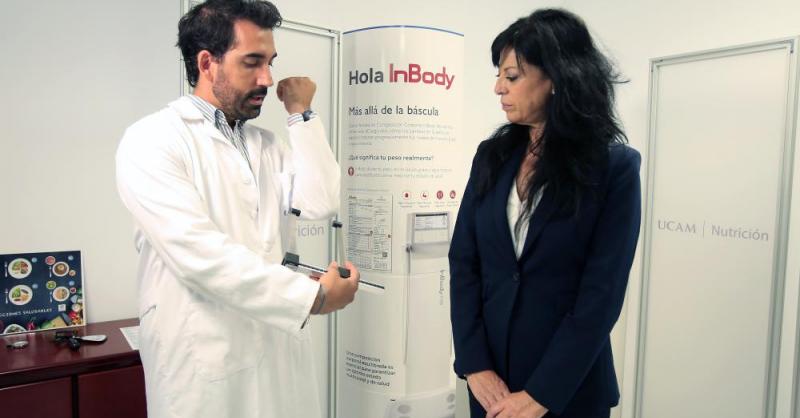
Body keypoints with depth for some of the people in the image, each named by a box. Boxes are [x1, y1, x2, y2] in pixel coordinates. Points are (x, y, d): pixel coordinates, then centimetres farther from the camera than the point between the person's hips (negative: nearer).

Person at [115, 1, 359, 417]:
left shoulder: (266, 144, 9)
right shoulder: (151, 139, -10)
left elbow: (321, 203, -5)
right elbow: (200, 253, -22)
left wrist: (301, 114, -1)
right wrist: (314, 294, -21)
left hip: (279, 348, 6)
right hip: (204, 363, -5)